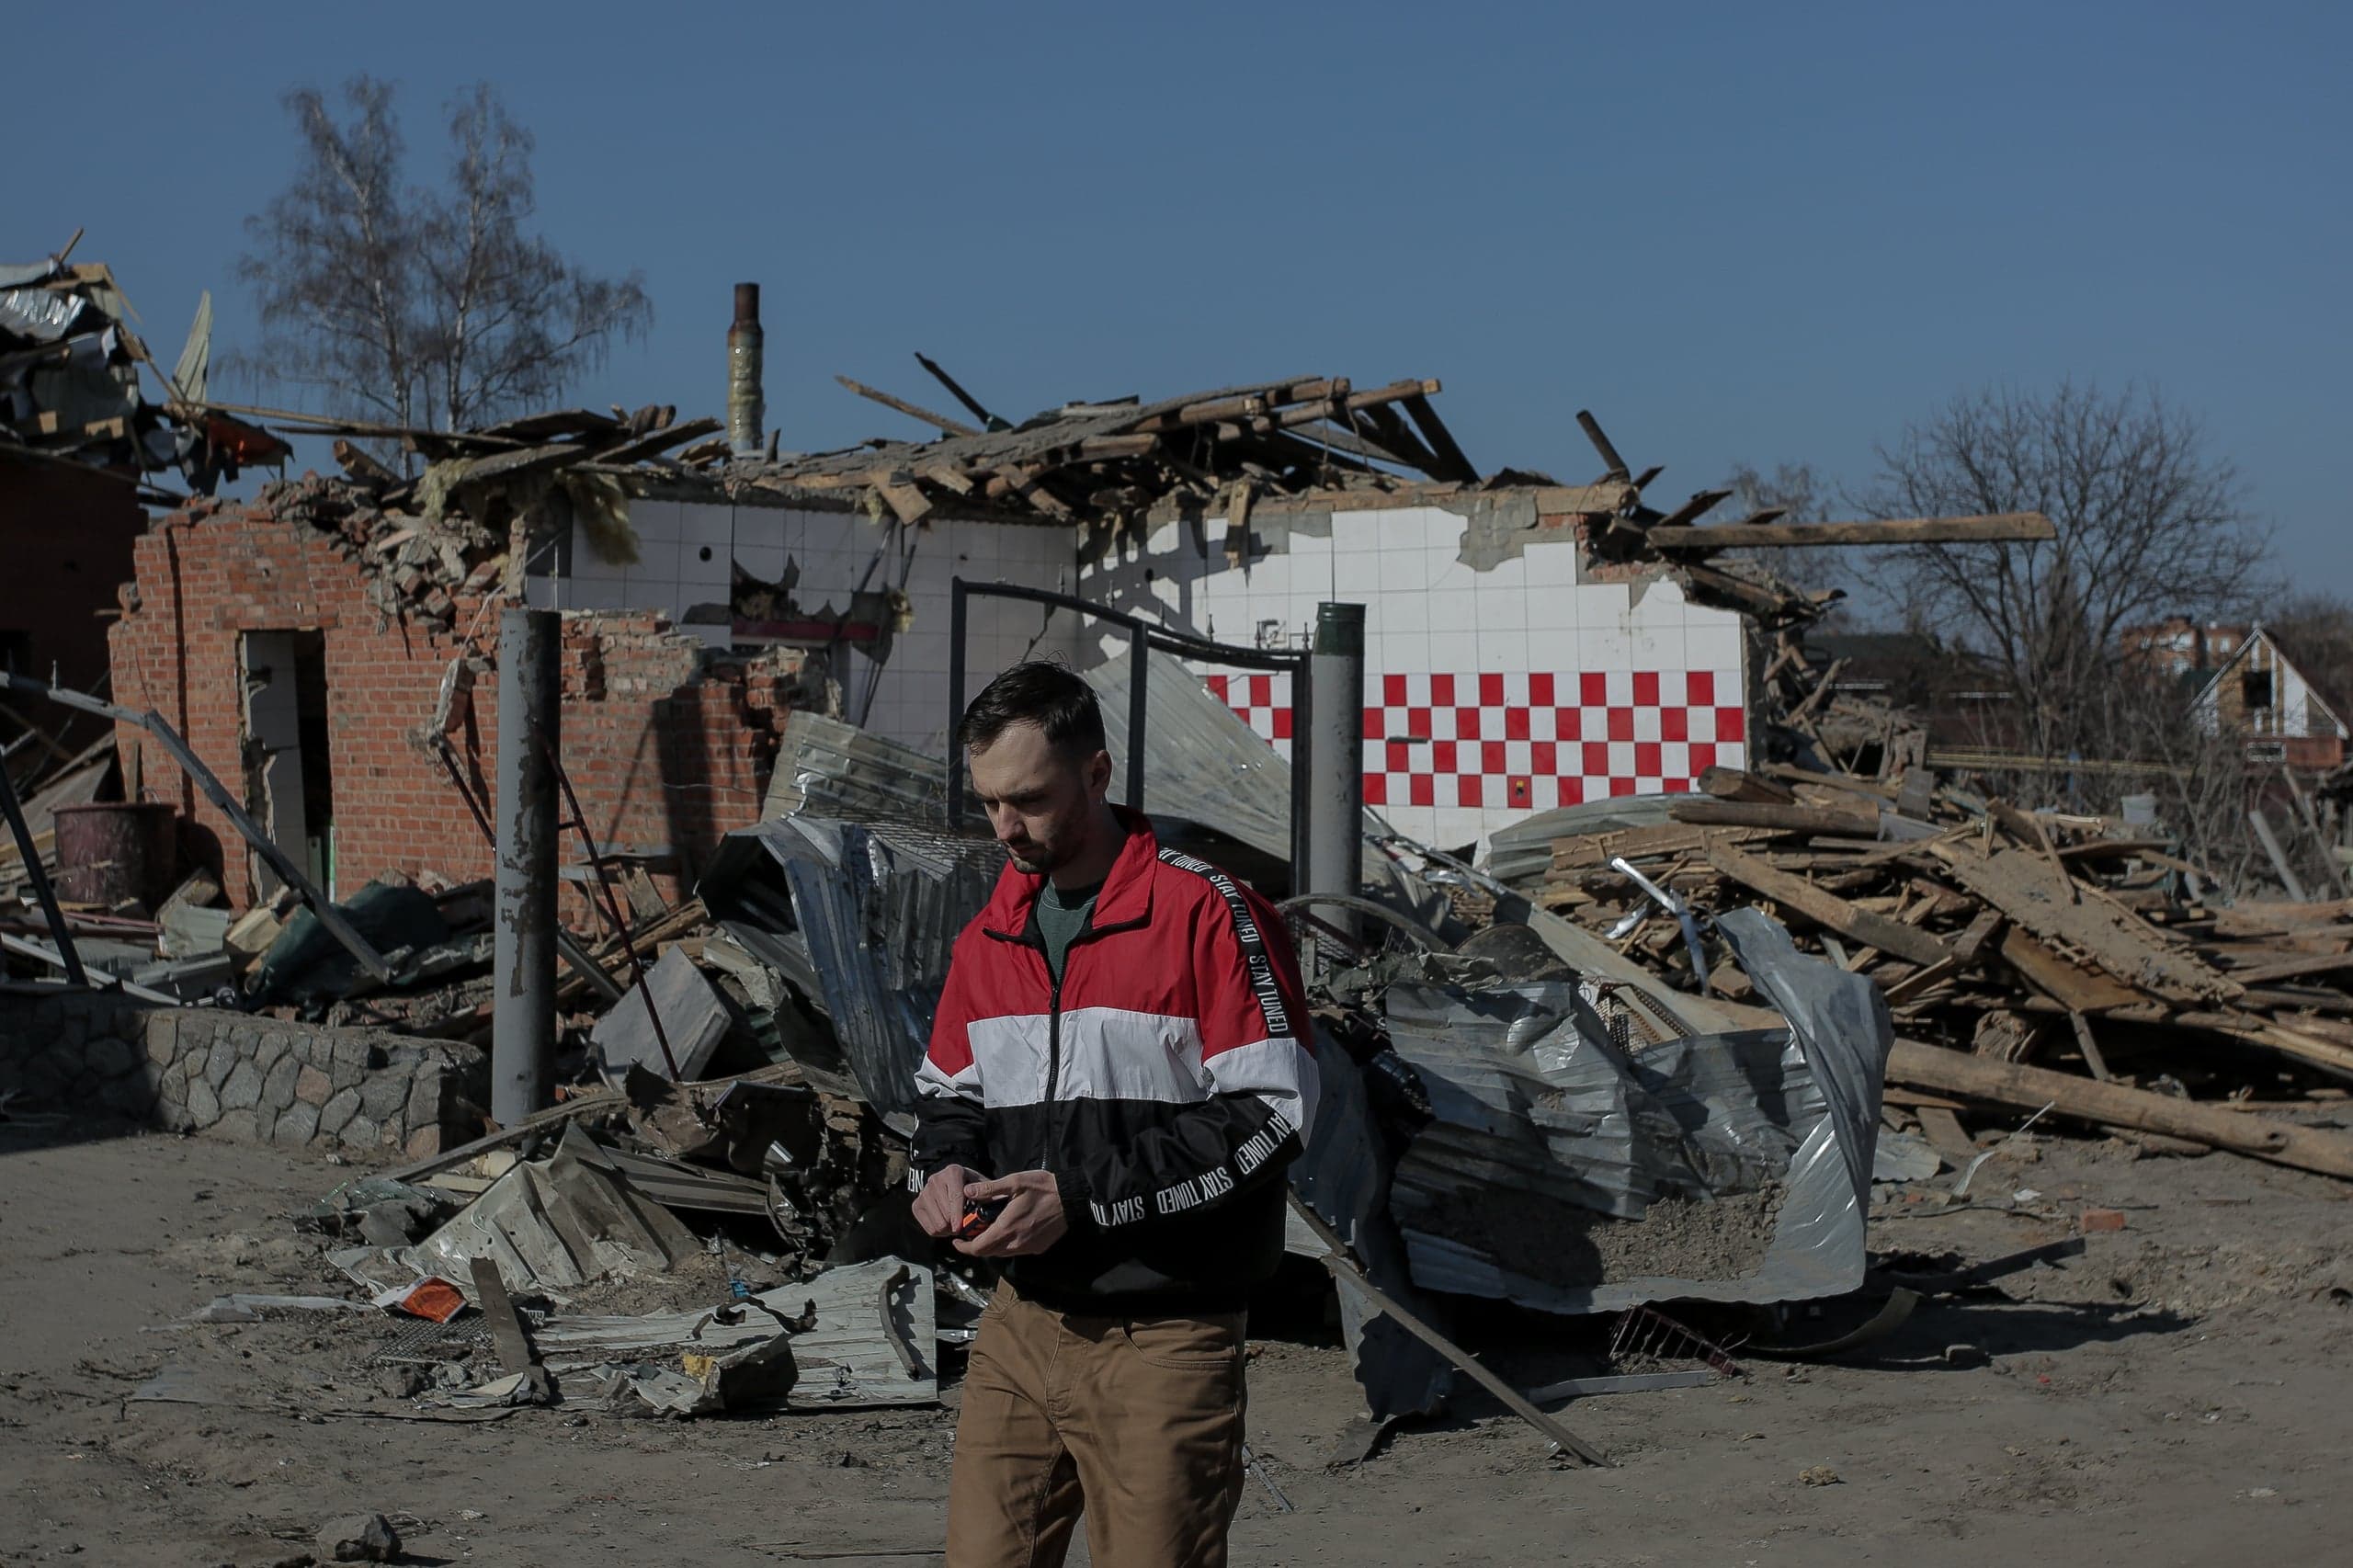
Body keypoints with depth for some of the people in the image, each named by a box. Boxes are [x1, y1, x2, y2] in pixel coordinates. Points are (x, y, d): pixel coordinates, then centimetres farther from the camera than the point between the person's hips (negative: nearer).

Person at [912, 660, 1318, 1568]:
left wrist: (1081, 1196, -18)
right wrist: (947, 1169, -2)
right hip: (1020, 1326, 6)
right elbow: (949, 1092, 23)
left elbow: (1269, 1111, -15)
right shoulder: (990, 937, 11)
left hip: (1162, 1345, -6)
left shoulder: (1207, 913, -11)